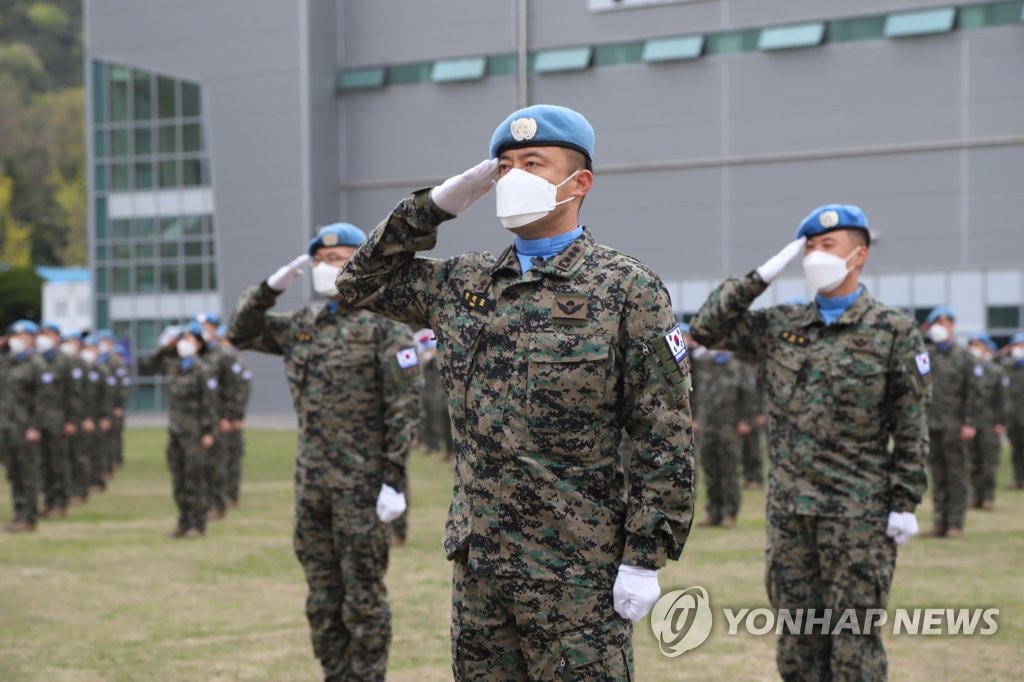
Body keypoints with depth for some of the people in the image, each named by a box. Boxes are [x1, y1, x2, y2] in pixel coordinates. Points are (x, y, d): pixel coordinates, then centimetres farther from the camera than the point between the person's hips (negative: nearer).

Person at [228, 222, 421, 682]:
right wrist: (271, 287, 2)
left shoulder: (383, 324, -6)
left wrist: (394, 479, -16)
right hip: (312, 482, 7)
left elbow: (405, 405, -11)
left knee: (363, 594, -1)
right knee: (322, 596, 11)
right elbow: (242, 334, 18)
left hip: (362, 484, -6)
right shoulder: (303, 324, 13)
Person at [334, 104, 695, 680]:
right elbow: (363, 282, 20)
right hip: (477, 566, 6)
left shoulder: (627, 289, -7)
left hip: (577, 576, -6)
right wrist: (436, 205, 8)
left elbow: (665, 438, -9)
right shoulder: (464, 284, 9)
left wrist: (645, 559, -13)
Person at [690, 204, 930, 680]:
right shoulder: (779, 327, 10)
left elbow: (911, 430, -3)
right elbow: (706, 328, 6)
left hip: (858, 514, -4)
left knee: (855, 642, -1)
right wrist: (763, 274, 1)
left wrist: (905, 504, -8)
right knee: (798, 642, 10)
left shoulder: (893, 332, -2)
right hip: (789, 511, 5)